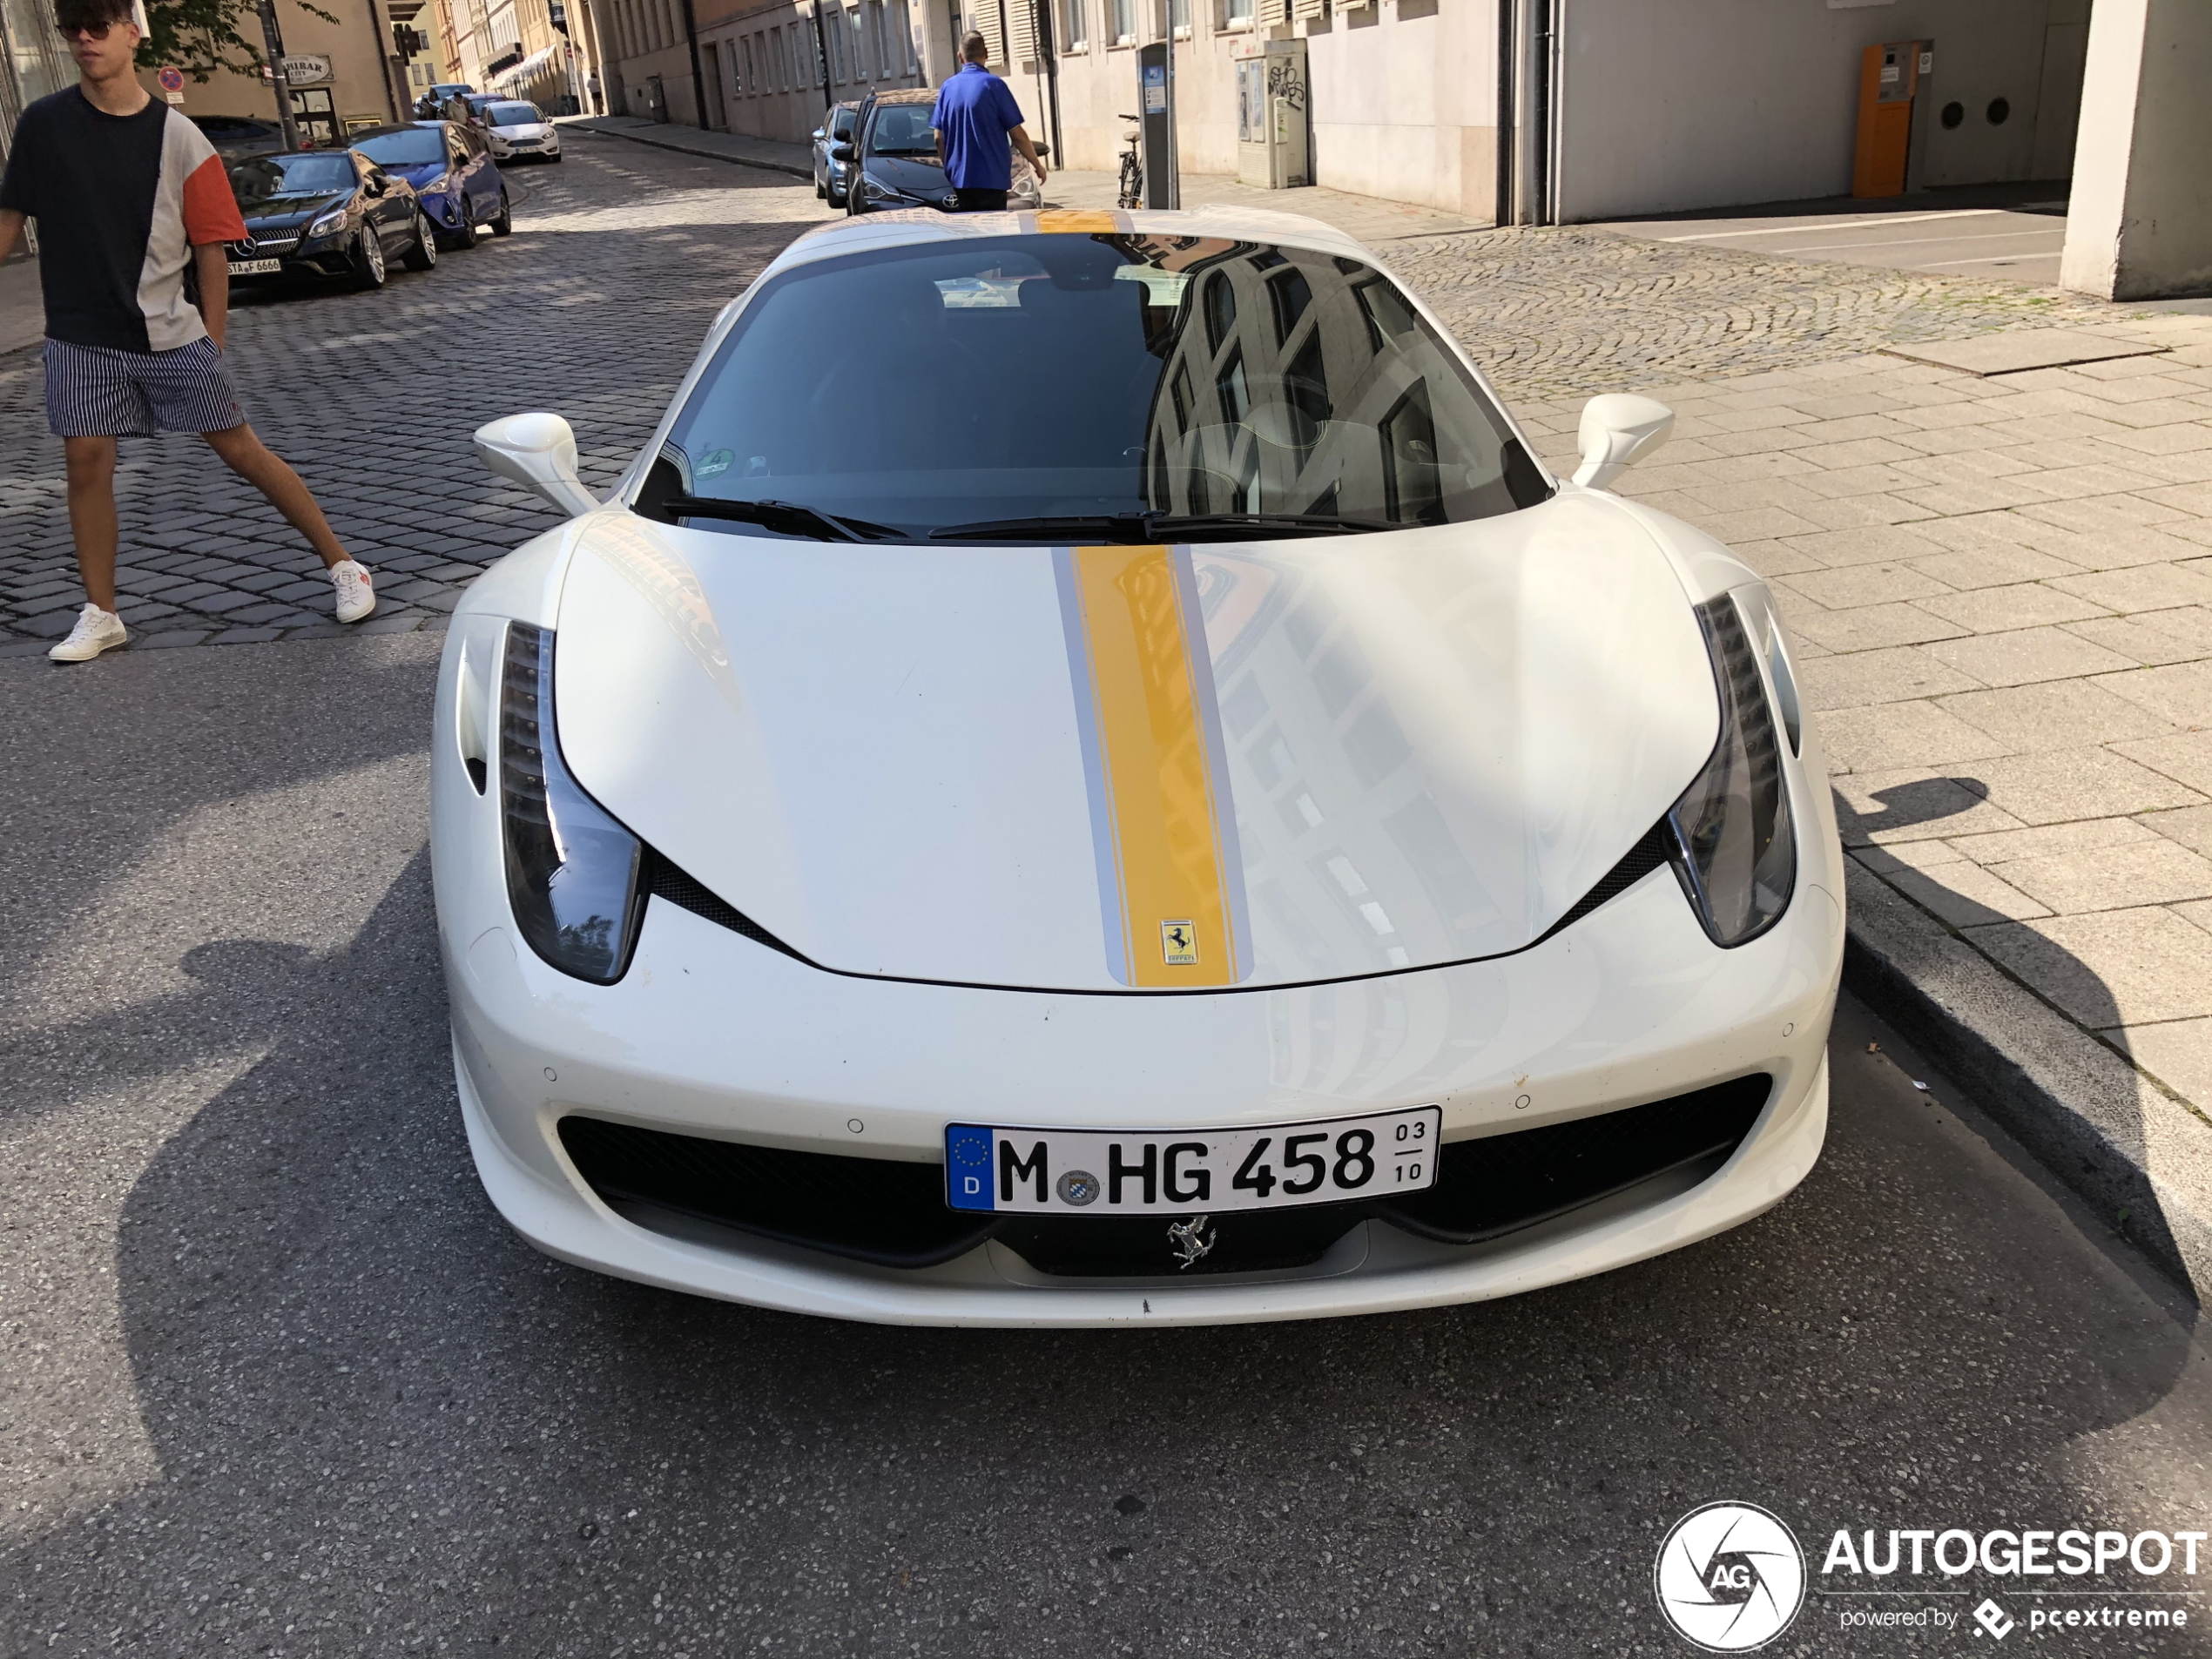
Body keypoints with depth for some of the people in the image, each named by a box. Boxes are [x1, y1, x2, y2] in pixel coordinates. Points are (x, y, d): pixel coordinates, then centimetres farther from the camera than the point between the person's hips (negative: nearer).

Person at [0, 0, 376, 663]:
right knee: (86, 462, 1)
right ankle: (100, 616, 13)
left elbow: (210, 248, 0)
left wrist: (211, 343, 0)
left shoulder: (177, 136, -4)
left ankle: (342, 566, 10)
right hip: (81, 338, 2)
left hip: (170, 335, -2)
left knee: (241, 448, 0)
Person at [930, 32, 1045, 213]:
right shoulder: (993, 85, -8)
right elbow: (1017, 134, -7)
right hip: (991, 179, -5)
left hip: (958, 179, 5)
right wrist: (1037, 164, 4)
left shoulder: (947, 88, 6)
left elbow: (939, 138, 9)